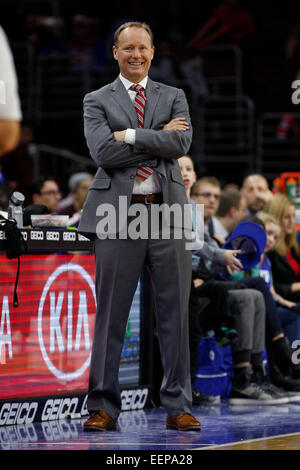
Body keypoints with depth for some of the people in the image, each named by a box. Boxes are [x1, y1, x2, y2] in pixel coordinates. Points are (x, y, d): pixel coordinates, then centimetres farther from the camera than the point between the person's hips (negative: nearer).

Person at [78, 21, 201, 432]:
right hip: (118, 214, -2)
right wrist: (158, 138, -7)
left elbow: (181, 143, -5)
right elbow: (104, 153, -8)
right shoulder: (97, 101, 8)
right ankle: (103, 408, 6)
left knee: (175, 314, 2)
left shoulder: (174, 98, 14)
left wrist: (130, 135, -8)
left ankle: (178, 408, 8)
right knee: (110, 316, 0)